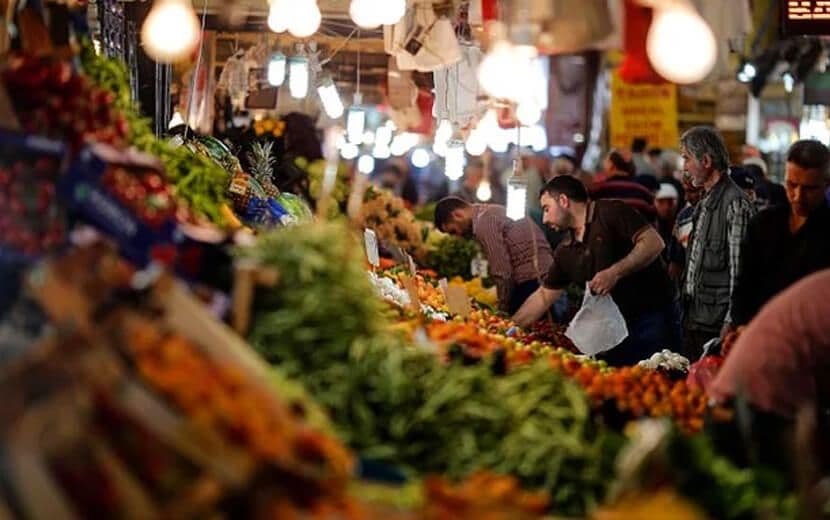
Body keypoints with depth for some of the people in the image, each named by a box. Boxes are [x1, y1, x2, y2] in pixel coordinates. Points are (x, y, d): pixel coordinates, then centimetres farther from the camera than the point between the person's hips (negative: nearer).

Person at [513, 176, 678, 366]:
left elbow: (654, 242, -17)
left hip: (653, 319, -7)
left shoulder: (610, 213, -7)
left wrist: (615, 272, -24)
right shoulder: (565, 252, 14)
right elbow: (543, 297, 20)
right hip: (616, 327, 7)